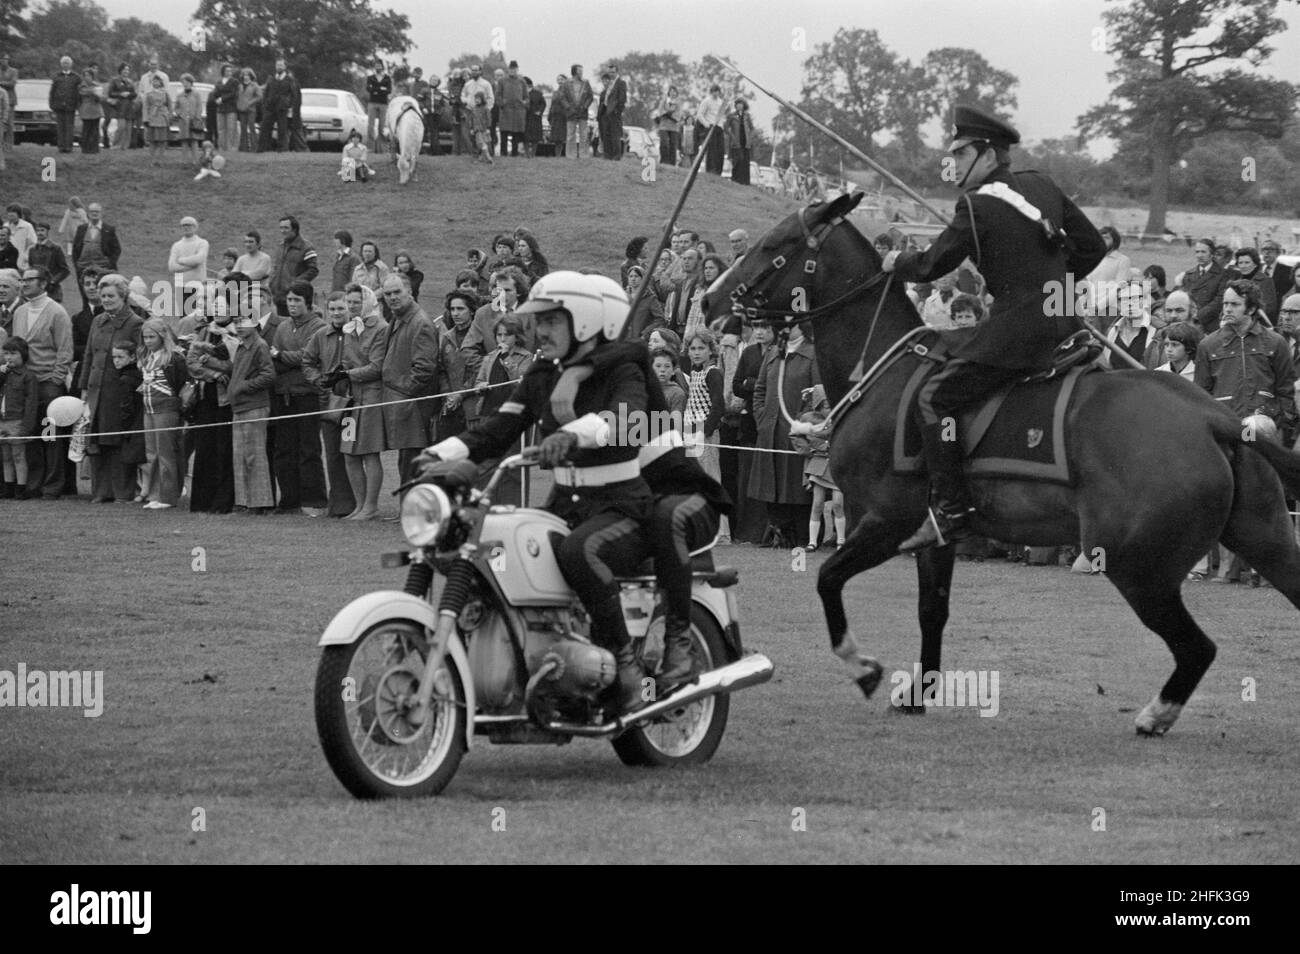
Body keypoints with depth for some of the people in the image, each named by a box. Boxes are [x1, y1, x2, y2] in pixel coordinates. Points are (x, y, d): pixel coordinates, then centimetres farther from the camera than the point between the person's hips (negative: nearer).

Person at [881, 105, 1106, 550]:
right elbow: (1092, 245, 17)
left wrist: (898, 262, 13)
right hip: (1063, 324, 9)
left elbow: (933, 265, -7)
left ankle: (951, 510, -12)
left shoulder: (978, 205, -11)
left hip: (1017, 326, -9)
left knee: (935, 396, -7)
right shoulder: (1042, 187, 12)